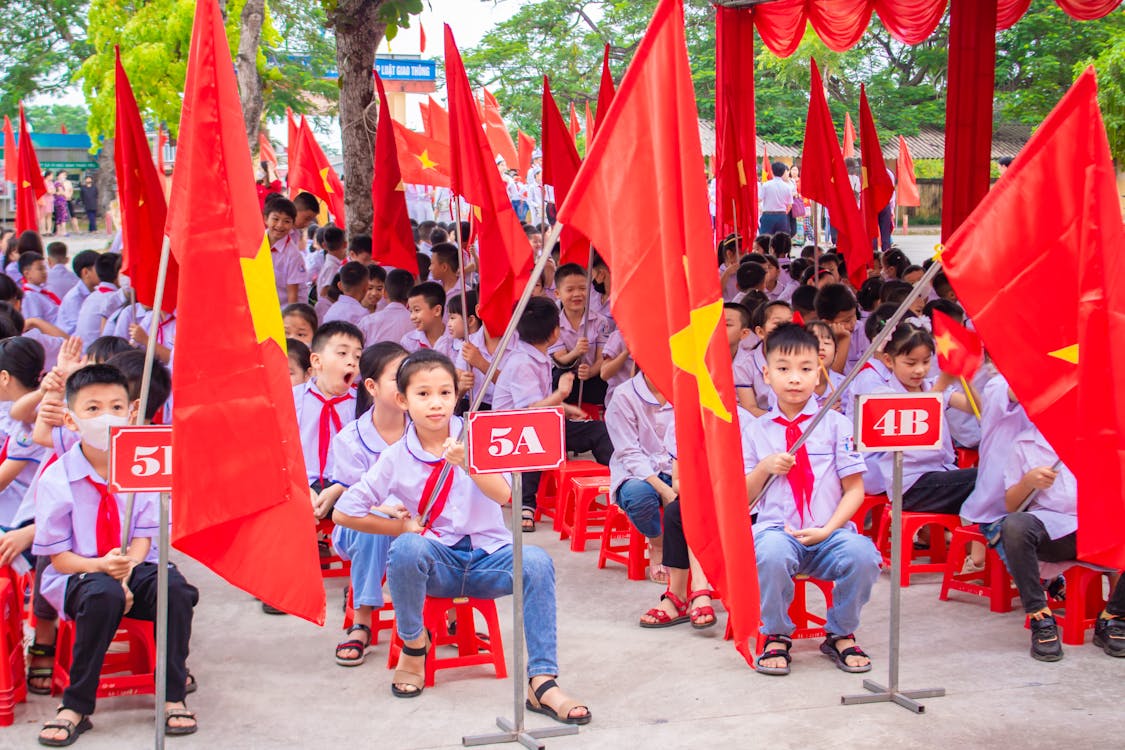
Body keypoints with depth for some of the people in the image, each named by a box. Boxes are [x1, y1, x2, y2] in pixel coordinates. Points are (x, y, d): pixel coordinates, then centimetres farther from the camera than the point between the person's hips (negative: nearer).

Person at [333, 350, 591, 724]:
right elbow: (343, 514, 2)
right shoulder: (395, 458, 0)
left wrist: (467, 463, -31)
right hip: (435, 563, -1)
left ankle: (542, 683, -27)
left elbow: (503, 495, -14)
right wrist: (402, 527, -2)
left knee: (537, 562, -29)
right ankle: (413, 646, -8)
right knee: (407, 548, -35)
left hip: (487, 557, 1)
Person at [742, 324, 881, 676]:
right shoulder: (755, 430, 10)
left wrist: (827, 530, -11)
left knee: (863, 554, -32)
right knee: (771, 553, -37)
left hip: (829, 533, 1)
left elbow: (855, 489, 3)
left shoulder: (836, 424, 6)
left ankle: (840, 634, -2)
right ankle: (776, 636, -9)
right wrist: (764, 468, -7)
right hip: (777, 529, 0)